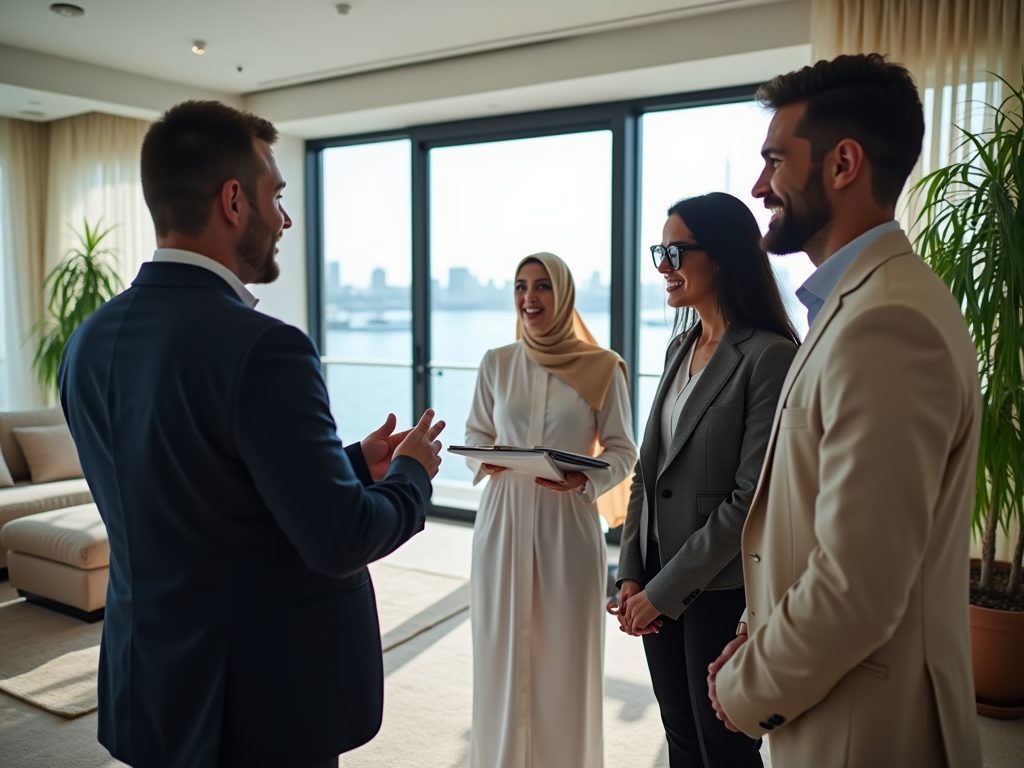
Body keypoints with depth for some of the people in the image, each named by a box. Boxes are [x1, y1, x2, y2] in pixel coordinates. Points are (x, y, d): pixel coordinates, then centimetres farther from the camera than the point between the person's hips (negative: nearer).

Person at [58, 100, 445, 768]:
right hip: (262, 700, -7)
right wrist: (412, 473, -4)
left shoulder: (91, 343, 0)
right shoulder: (262, 349, -25)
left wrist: (355, 462, 10)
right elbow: (339, 540, -23)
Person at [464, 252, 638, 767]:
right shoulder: (496, 363, 4)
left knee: (566, 656, 5)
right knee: (500, 652, 8)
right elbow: (475, 435, 12)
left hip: (569, 525, -2)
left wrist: (586, 479, -18)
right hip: (504, 521, 2)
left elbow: (622, 451, 1)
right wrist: (483, 460, -9)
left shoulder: (602, 366, -4)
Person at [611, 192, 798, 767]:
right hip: (658, 583, 7)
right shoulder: (680, 347, 8)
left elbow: (752, 500, -19)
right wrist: (632, 573, 1)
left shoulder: (771, 356, -17)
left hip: (721, 591, -6)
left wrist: (664, 591, -14)